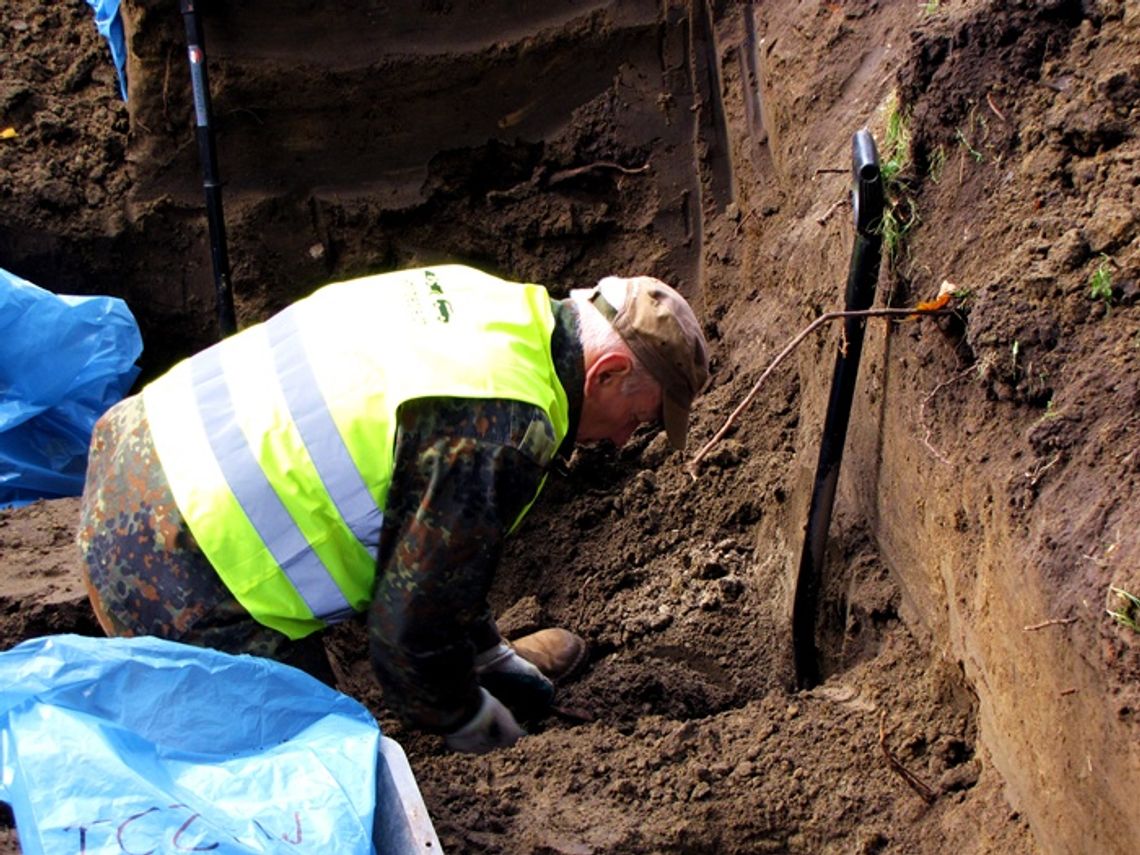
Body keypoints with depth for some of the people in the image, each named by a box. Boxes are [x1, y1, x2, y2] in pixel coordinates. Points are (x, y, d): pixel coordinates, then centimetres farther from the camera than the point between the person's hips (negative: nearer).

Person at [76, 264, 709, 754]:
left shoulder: (480, 301, 6)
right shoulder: (501, 435, -22)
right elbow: (413, 614, -14)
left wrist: (490, 654, 28)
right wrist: (474, 726, 7)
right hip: (177, 581, -9)